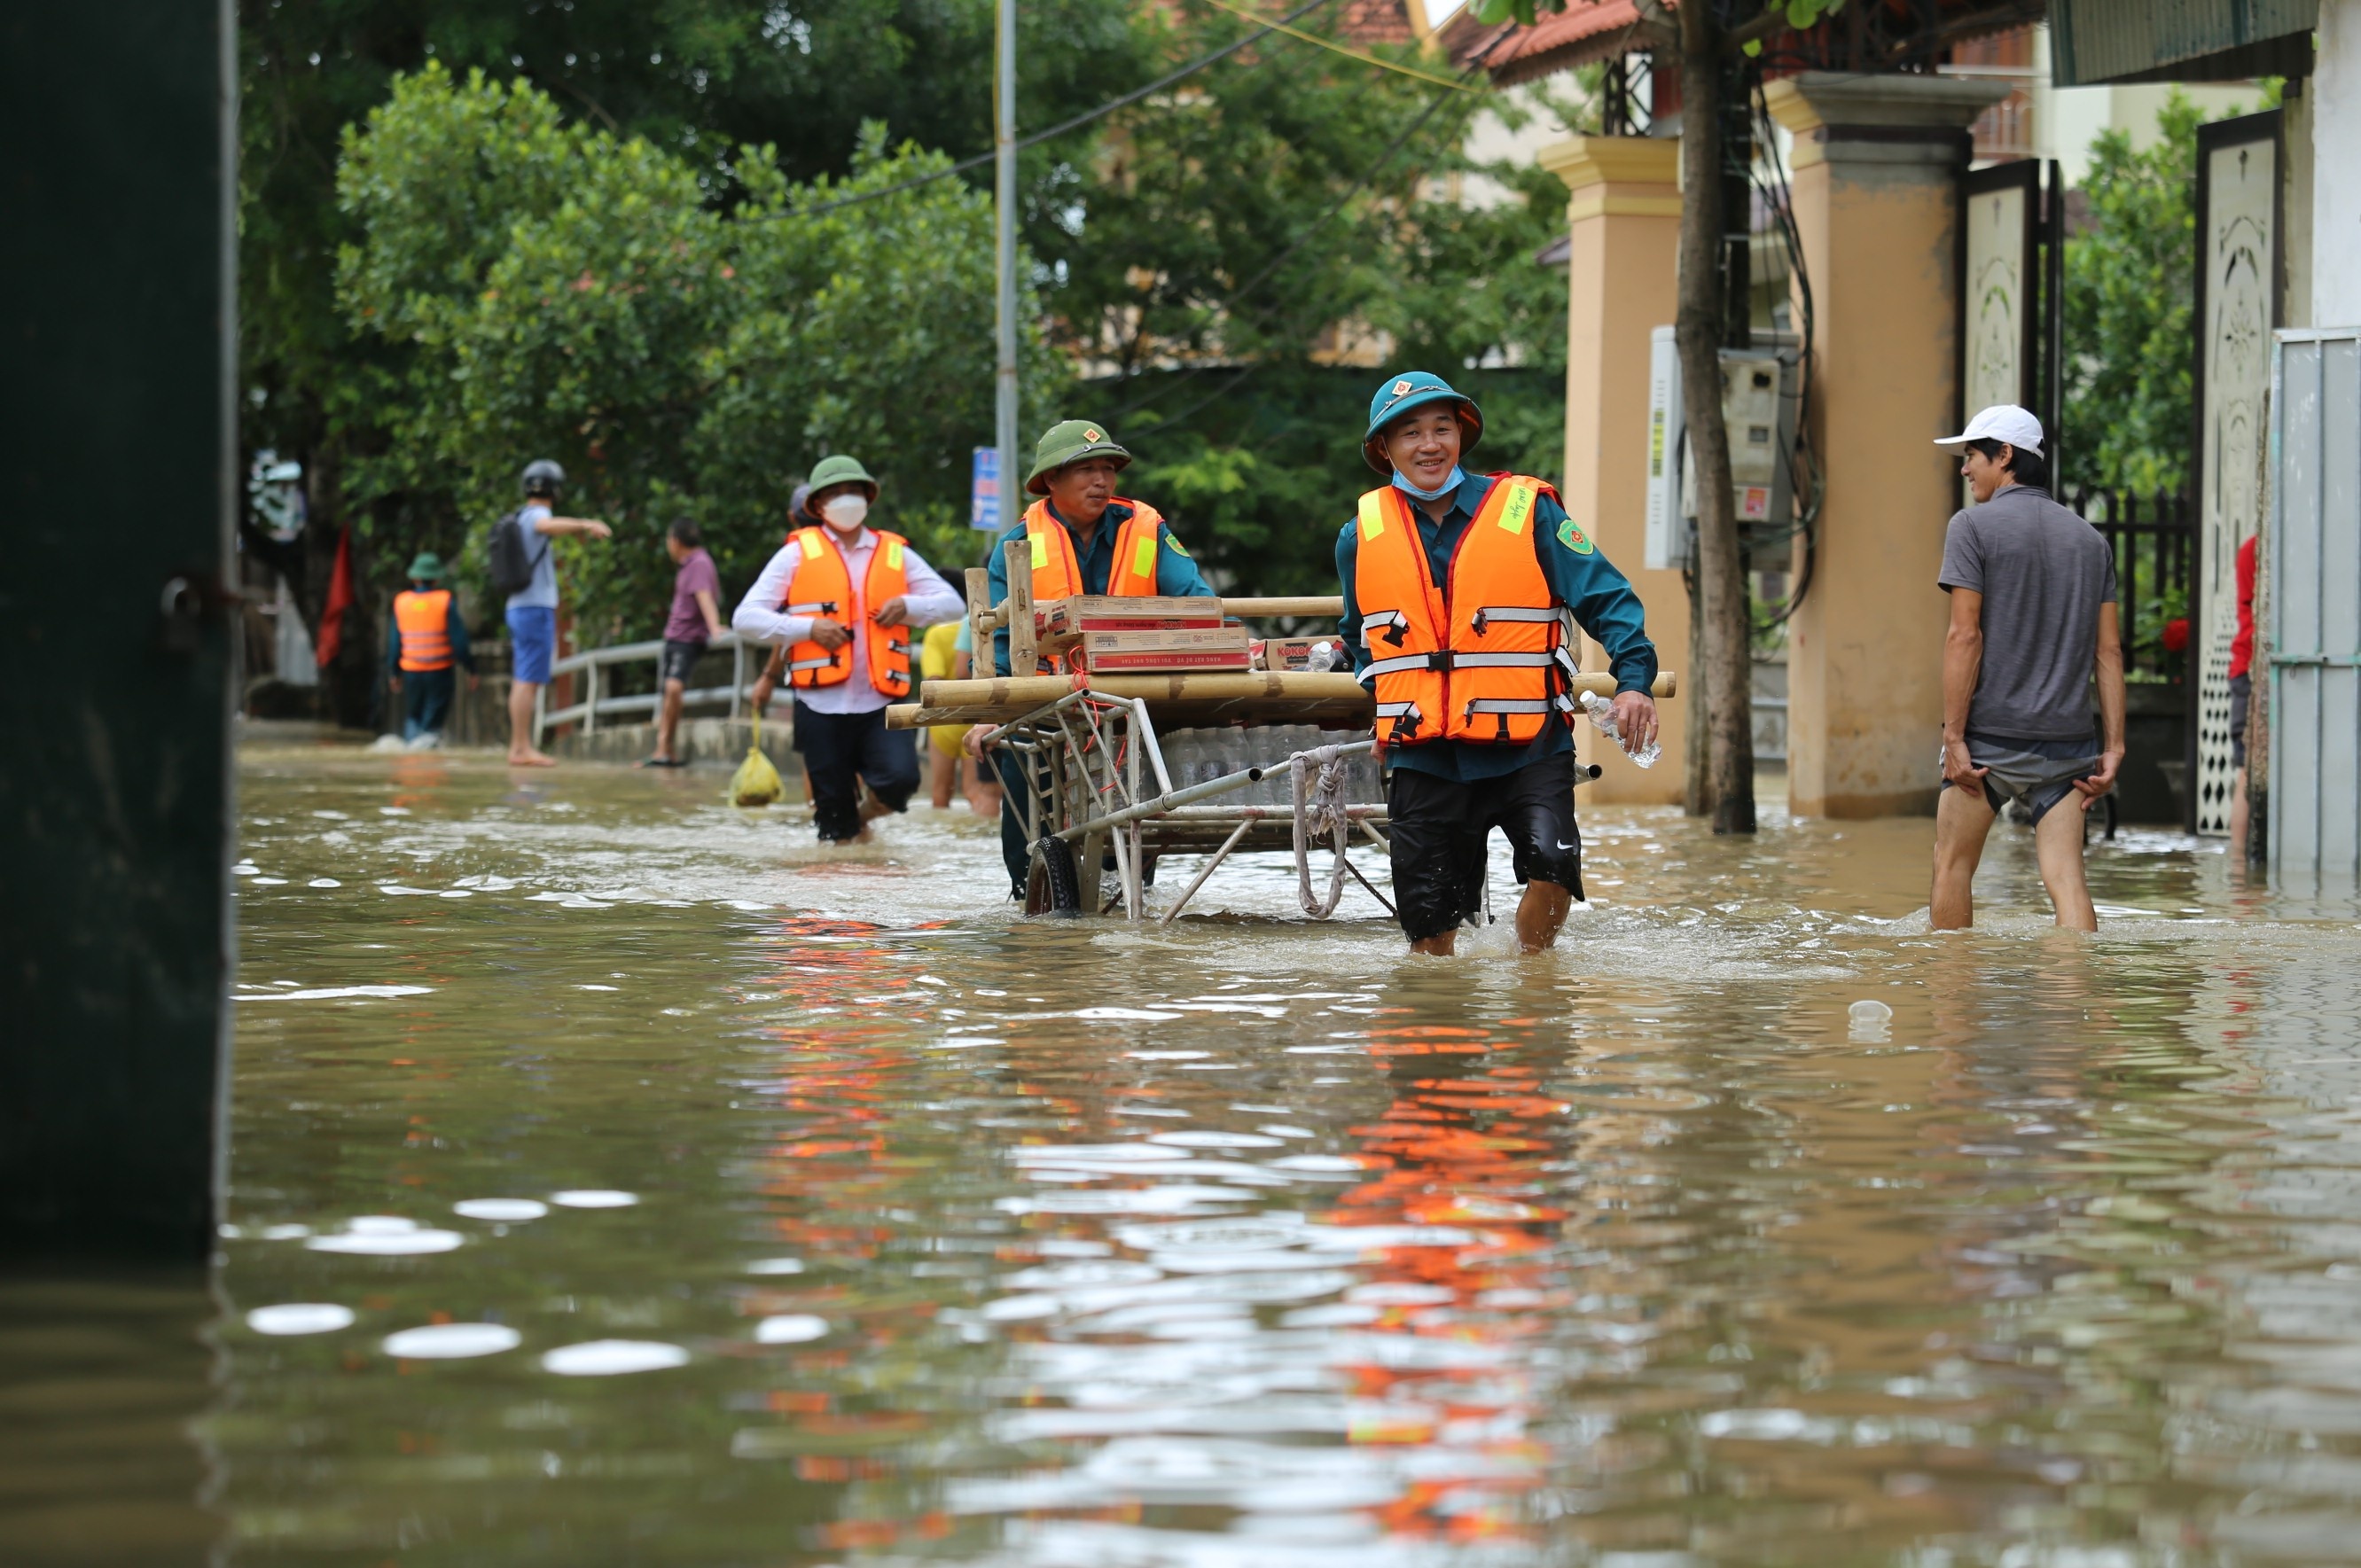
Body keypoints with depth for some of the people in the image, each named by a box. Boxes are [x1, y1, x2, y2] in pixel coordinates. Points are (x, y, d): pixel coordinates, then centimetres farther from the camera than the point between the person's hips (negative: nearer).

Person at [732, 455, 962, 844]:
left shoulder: (895, 553, 13)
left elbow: (951, 603, 13)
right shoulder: (799, 553, 6)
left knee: (900, 779, -22)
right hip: (822, 706, -1)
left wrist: (909, 606, -7)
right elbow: (745, 618, 0)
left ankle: (864, 814, 10)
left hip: (882, 704, 1)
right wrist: (809, 627, -13)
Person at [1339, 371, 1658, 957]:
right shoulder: (1363, 533, 9)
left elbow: (1606, 597, -3)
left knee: (1552, 862, -25)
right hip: (1424, 758, 3)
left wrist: (1634, 680, -17)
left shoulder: (1528, 511, -1)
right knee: (1428, 928, 3)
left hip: (1529, 748, -3)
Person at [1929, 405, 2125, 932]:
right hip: (2068, 741, 4)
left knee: (1953, 866, 10)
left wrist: (1953, 736, -11)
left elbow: (1965, 636, -11)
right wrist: (2113, 747, 8)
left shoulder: (1973, 527, -4)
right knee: (2066, 879, -2)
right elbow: (2109, 649, 8)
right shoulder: (2090, 539, 12)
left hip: (1990, 735, -4)